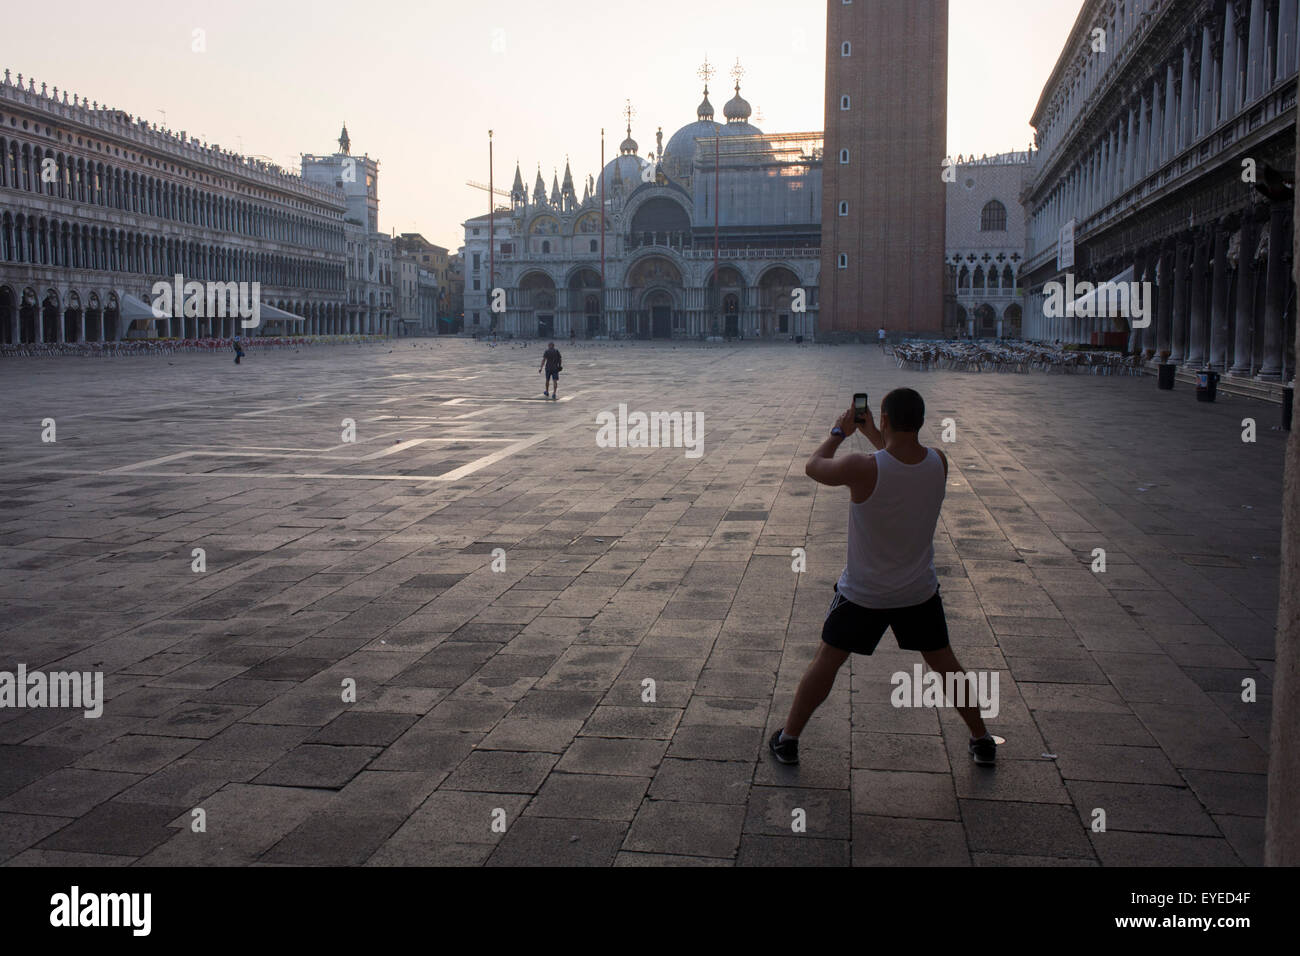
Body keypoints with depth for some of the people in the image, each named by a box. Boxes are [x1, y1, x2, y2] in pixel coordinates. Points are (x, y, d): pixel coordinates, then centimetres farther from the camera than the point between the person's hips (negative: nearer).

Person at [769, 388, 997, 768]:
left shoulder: (862, 469, -28)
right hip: (920, 591, 3)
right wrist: (870, 433, 17)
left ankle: (788, 739, 25)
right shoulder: (939, 463, -14)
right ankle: (982, 742, 33)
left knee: (826, 662, 14)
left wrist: (839, 432, 6)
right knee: (945, 665, 21)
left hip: (863, 594, -3)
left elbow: (813, 466, -8)